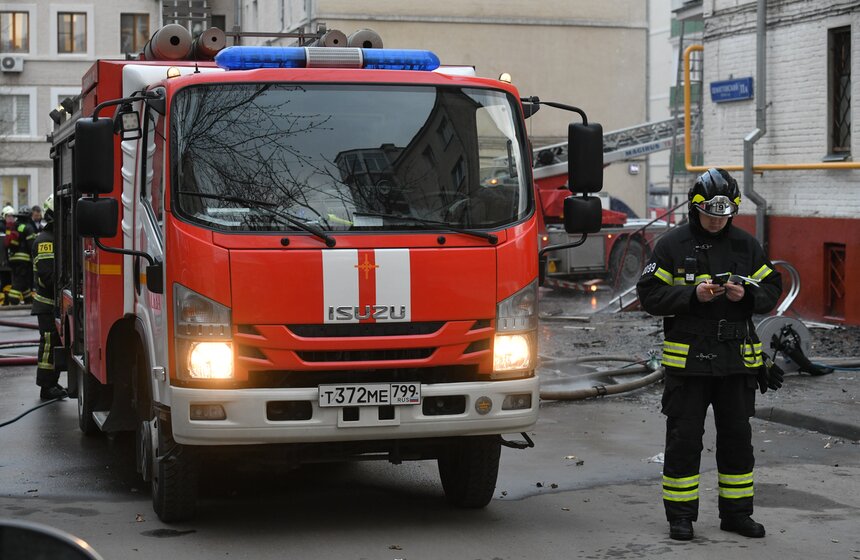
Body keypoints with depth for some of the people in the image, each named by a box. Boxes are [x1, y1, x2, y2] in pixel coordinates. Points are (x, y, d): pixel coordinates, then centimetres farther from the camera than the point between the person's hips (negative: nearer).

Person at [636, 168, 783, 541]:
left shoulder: (746, 245, 7)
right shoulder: (672, 245, -2)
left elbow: (772, 288, 10)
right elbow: (649, 295, -7)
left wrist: (746, 295, -11)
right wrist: (693, 295, -20)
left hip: (736, 358, 3)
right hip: (687, 359, -3)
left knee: (737, 437, 10)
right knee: (684, 438, 2)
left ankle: (736, 511, 22)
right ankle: (680, 516, 11)